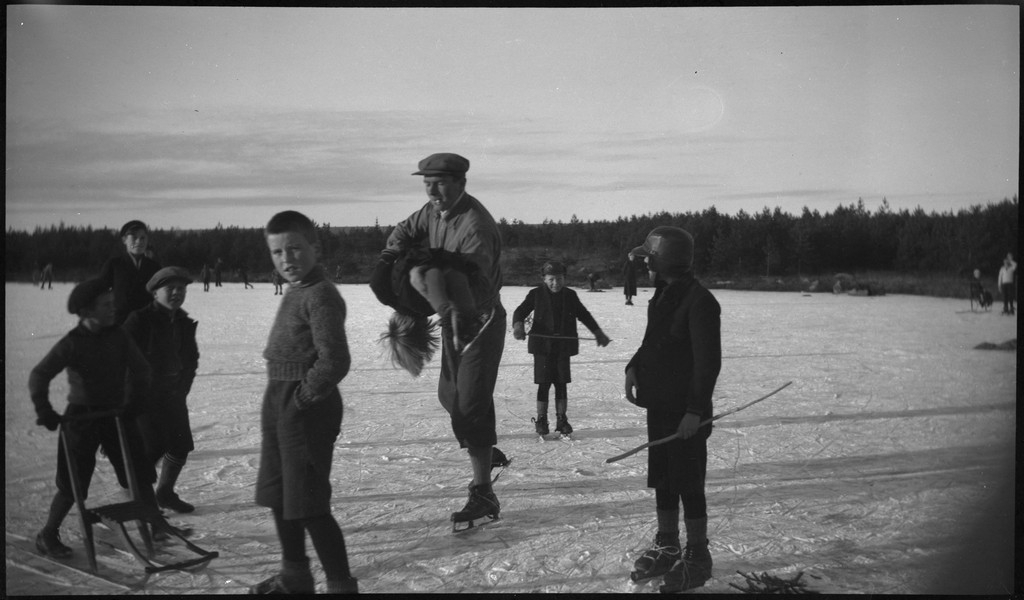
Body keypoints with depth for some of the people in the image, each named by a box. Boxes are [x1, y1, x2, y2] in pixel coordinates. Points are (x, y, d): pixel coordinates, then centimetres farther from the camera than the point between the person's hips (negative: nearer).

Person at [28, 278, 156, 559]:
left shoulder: (118, 336, -3)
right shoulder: (72, 343, -15)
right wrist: (45, 411, -21)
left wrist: (135, 400, 1)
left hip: (116, 414, 4)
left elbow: (140, 369, 6)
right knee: (73, 486, -1)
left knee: (140, 473, 6)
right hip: (81, 418, -4)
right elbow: (38, 376, -16)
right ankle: (47, 535, 18)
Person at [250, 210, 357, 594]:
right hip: (279, 404, 10)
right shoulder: (295, 293, 10)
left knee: (309, 505, -5)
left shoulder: (320, 295, -19)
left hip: (306, 408, -10)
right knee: (279, 498, 20)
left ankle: (341, 585, 7)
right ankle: (294, 577, 35)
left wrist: (302, 397, -16)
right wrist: (279, 400, 12)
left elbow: (334, 362, -27)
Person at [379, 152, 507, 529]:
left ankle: (483, 495, -4)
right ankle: (488, 453, 41)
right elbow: (407, 230, 16)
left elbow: (477, 289, -32)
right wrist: (394, 251, -6)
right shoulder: (434, 210, 0)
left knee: (470, 404, -11)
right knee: (450, 395, 19)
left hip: (480, 321, -9)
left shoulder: (476, 226, -27)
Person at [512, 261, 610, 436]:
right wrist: (518, 324, -24)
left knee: (561, 384, 5)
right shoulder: (536, 294, 0)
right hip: (542, 346, -2)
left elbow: (584, 315, 19)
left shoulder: (570, 295, 8)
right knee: (544, 384, 0)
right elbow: (521, 311, -3)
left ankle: (562, 420, 15)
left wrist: (598, 333, 19)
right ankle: (541, 420, 11)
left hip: (563, 347, 2)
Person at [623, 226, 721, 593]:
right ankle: (666, 548, 29)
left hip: (687, 413, -9)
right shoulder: (661, 297, 10)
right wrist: (634, 368, 3)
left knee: (688, 483, 0)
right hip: (659, 404, 9)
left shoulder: (699, 302, -18)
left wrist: (695, 411, -23)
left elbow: (708, 362, -20)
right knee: (662, 479, 16)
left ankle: (697, 558, 12)